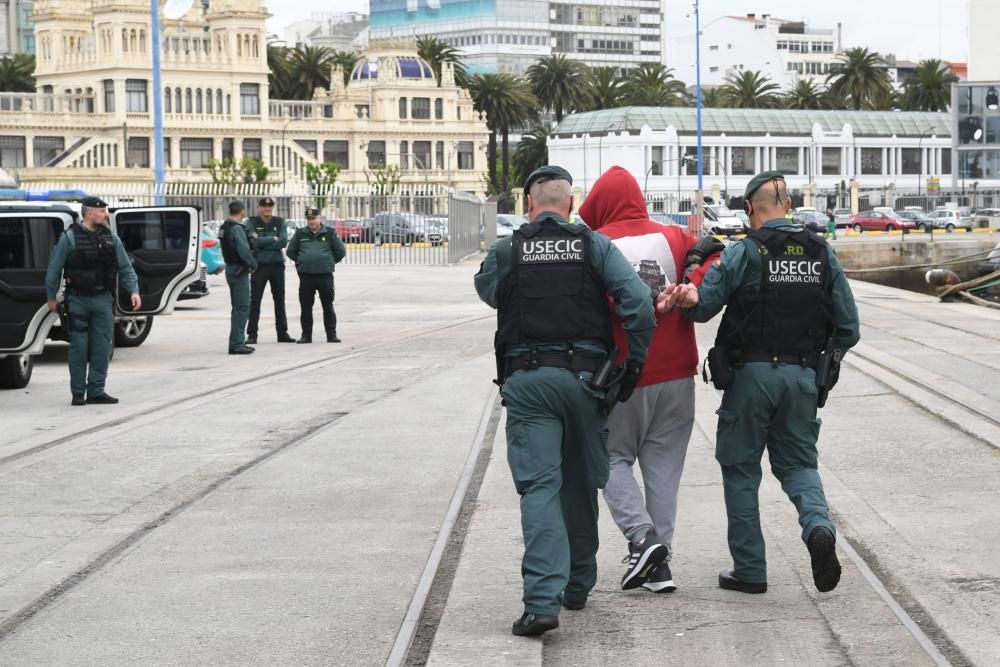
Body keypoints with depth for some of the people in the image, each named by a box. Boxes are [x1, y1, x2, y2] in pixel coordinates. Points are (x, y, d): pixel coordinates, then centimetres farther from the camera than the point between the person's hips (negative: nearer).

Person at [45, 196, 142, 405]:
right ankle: (78, 393, 7)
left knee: (102, 347, 1)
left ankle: (96, 391, 8)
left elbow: (125, 267, 9)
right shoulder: (69, 238, -5)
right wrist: (51, 297, 2)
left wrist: (133, 290, -3)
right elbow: (54, 269, 0)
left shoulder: (111, 238, 7)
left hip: (103, 300, 4)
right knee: (79, 347, -1)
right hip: (77, 300, -4)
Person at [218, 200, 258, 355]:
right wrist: (253, 264, -7)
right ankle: (236, 344, -12)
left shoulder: (224, 228, 13)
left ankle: (238, 342, 22)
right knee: (242, 308, -9)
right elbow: (244, 250, -23)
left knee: (238, 307, 17)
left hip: (231, 268, 10)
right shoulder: (236, 229, -18)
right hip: (239, 271, -10)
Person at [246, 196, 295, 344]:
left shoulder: (280, 222, 7)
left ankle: (282, 332, 16)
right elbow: (254, 242, -15)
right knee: (255, 301, -3)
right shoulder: (251, 222, 0)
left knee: (279, 300, 9)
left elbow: (283, 241, -8)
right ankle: (252, 334, -1)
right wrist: (273, 239, -8)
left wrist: (263, 242, -13)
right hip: (259, 265, -3)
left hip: (277, 265, 3)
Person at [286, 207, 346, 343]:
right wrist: (301, 262, 13)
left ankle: (331, 334, 10)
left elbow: (341, 251, 7)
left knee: (328, 306, 4)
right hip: (305, 276, 2)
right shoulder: (300, 234, 7)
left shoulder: (330, 233, 2)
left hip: (325, 275, -2)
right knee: (306, 307, 4)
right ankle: (306, 334, 11)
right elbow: (291, 251, 17)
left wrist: (330, 262, 9)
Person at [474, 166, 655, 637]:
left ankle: (543, 600, -18)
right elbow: (639, 304, -7)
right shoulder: (596, 246, 2)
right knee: (581, 484, 17)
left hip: (527, 381, -1)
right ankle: (577, 586, 29)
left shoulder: (505, 251, 2)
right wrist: (632, 365, 0)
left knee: (539, 486, -5)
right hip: (584, 377, 2)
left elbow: (487, 289, 20)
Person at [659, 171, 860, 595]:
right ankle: (818, 526, -14)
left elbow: (703, 305, -14)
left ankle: (749, 571, 10)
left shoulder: (743, 253, -7)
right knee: (798, 462, 16)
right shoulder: (821, 254, 5)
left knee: (741, 469, 9)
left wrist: (685, 299, -1)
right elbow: (848, 328, 7)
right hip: (803, 375, 3)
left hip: (752, 372, -3)